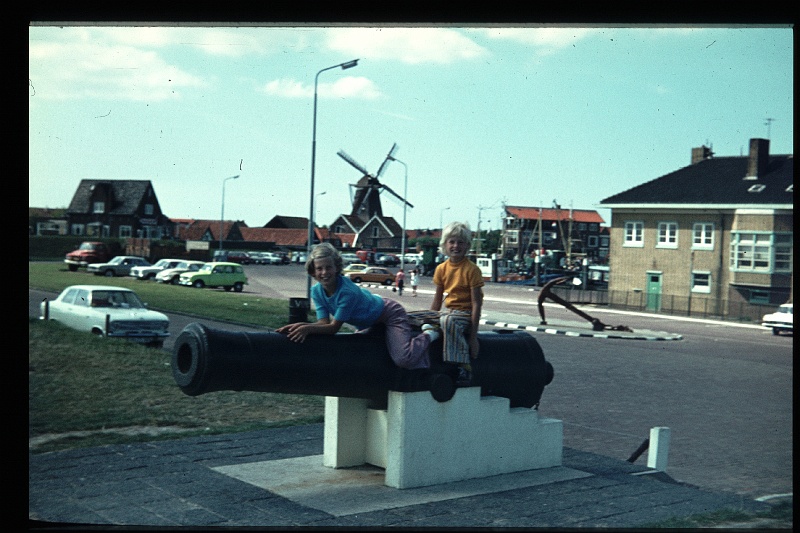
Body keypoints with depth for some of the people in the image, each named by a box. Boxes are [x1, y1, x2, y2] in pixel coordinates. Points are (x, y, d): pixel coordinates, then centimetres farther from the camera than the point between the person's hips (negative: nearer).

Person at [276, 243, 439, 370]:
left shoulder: (347, 291, -36)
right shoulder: (317, 291, -14)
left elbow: (334, 327, -33)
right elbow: (324, 323, -19)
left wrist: (307, 328, -46)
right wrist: (301, 325, -36)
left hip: (389, 313, -8)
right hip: (368, 323, 8)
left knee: (403, 360, -25)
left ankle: (428, 336, 8)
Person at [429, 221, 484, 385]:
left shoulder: (472, 270, -10)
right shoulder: (441, 269, 8)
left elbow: (476, 303, -13)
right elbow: (437, 299, 17)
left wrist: (473, 336, -18)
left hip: (465, 314, -6)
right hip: (448, 311, 6)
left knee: (448, 321, -36)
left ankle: (464, 367, -36)